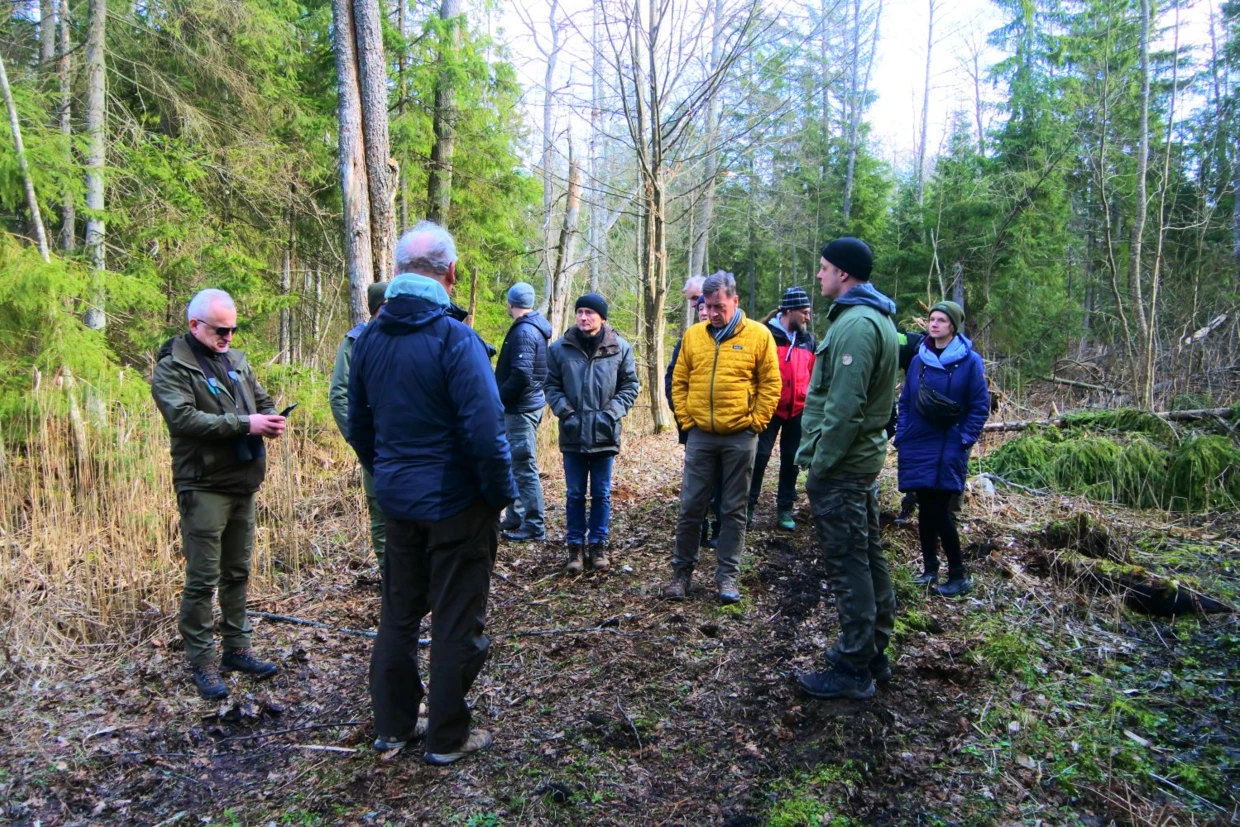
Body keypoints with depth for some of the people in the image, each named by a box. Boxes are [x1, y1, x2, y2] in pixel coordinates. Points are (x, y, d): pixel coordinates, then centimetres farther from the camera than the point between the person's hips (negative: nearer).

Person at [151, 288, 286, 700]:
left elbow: (262, 399, 18)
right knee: (202, 578, -1)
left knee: (237, 572, 15)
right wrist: (244, 424, -25)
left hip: (243, 483, 7)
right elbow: (183, 418, -22)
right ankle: (201, 662, 11)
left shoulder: (236, 360, 12)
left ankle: (237, 648, 27)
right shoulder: (172, 368, -8)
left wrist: (270, 419, -6)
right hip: (203, 487, -7)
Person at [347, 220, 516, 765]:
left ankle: (392, 724, 32)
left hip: (397, 502, 6)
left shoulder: (369, 338, 3)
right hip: (456, 504, -6)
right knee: (456, 621, 7)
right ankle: (447, 737, 20)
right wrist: (501, 494, -10)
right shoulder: (454, 338, -18)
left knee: (399, 613, 19)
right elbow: (485, 432, -23)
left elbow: (358, 427, 11)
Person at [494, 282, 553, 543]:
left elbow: (520, 375, -25)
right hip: (526, 405, 10)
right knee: (517, 464, 17)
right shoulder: (535, 327, 13)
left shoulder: (523, 331, -17)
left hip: (521, 408, -10)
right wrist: (504, 396, 16)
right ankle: (515, 519, 28)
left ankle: (534, 528, 2)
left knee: (524, 467, -4)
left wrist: (498, 399, -13)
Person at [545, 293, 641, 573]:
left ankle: (598, 544, 24)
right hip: (573, 434, 0)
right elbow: (552, 385, 4)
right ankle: (575, 545, 21)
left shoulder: (620, 347, -3)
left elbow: (630, 385, 4)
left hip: (604, 434, 0)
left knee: (601, 494, 10)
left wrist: (612, 412, -8)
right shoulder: (560, 347, -3)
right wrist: (565, 411, -10)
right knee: (575, 494, 9)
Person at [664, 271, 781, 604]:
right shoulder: (693, 335, 4)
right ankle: (682, 571, 21)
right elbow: (679, 382, 9)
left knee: (734, 510, 7)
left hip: (740, 437, -2)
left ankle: (727, 576, 18)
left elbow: (770, 384, -1)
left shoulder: (758, 335, -3)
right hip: (700, 435, 2)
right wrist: (685, 420, 2)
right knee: (690, 507, 6)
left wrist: (755, 422, -6)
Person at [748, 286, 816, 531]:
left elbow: (813, 373, 14)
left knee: (790, 460, 9)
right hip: (770, 408, -4)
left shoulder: (808, 339, 8)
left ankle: (785, 509, 18)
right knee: (760, 456, -3)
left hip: (798, 410, 5)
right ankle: (749, 505, 9)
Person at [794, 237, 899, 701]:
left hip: (840, 468, -10)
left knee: (848, 564, -2)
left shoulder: (855, 324, -19)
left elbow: (844, 407, -25)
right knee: (868, 558, 16)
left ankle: (853, 670, 8)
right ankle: (874, 653, 29)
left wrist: (821, 461, -17)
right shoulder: (878, 318, 15)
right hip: (863, 461, 10)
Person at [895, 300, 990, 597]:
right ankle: (930, 568, 23)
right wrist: (901, 436, 5)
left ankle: (958, 575, 9)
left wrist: (965, 440, -8)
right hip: (917, 447, 4)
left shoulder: (969, 361, -5)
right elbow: (905, 401, 12)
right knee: (925, 509, 10)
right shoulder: (919, 359, 7)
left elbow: (980, 406, -3)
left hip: (948, 450, -4)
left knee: (940, 512, -6)